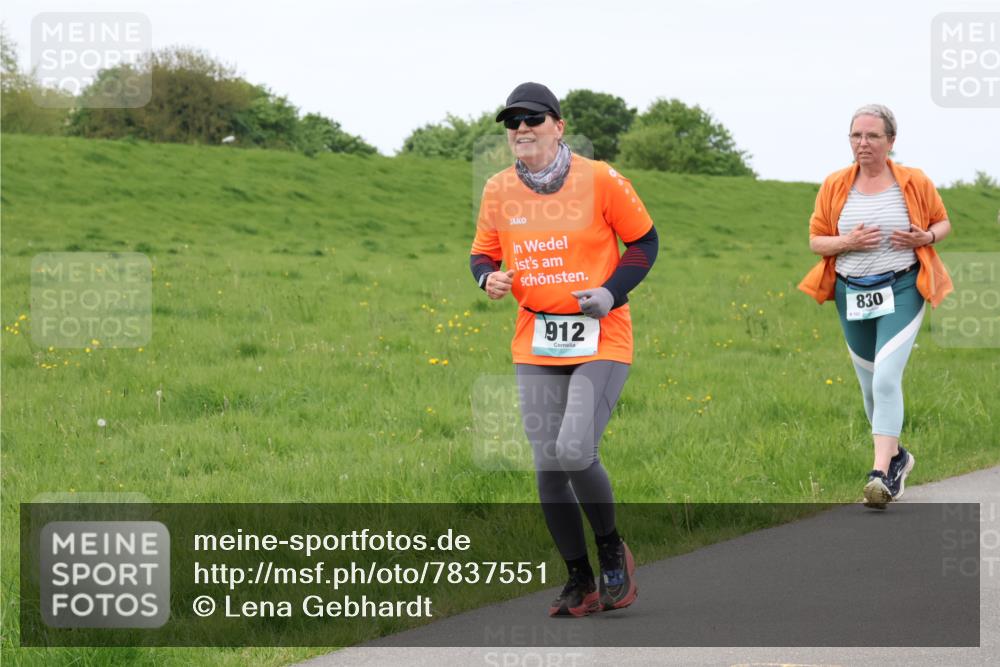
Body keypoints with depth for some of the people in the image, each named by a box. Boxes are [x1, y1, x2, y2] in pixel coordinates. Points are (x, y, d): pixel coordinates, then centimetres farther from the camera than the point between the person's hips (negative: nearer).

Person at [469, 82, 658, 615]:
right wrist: (490, 278, -8)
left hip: (601, 339, -4)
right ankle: (580, 582, 16)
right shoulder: (498, 191, 4)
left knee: (575, 451, -19)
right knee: (548, 467, 2)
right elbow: (483, 253, 16)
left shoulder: (599, 180, -6)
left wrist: (611, 293, -11)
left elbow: (643, 240, 3)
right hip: (536, 346, 4)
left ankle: (612, 548, 8)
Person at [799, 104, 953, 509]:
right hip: (852, 293, 4)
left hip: (901, 291, -4)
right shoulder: (834, 187, 2)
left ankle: (882, 474, -21)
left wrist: (926, 237, -12)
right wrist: (847, 242, -14)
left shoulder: (914, 183, -3)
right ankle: (897, 456, 37)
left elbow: (943, 222, 11)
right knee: (870, 383, 14)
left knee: (886, 377, -19)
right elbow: (816, 241, 6)